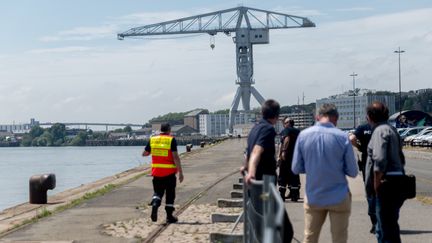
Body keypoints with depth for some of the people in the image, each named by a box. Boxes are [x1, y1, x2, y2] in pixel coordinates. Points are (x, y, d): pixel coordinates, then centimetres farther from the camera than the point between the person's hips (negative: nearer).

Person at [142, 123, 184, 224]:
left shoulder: (152, 139, 4)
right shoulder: (171, 140, -8)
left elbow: (144, 153, 12)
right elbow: (175, 157, -15)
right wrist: (180, 172, -12)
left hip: (156, 171, 3)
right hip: (169, 172, -3)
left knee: (158, 191, 14)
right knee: (170, 194, 9)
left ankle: (155, 204, -15)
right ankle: (169, 216, 12)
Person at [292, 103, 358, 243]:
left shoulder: (303, 135, -5)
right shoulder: (342, 137, -11)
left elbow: (296, 169, -1)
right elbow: (352, 172, -6)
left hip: (313, 197, 2)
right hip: (339, 198, -2)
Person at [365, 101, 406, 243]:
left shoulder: (380, 131, -12)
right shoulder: (392, 130, 18)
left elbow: (379, 161, -24)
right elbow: (400, 159, 24)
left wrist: (376, 185, -15)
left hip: (387, 187, -10)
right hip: (396, 184, 10)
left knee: (387, 232, -7)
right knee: (382, 230, 20)